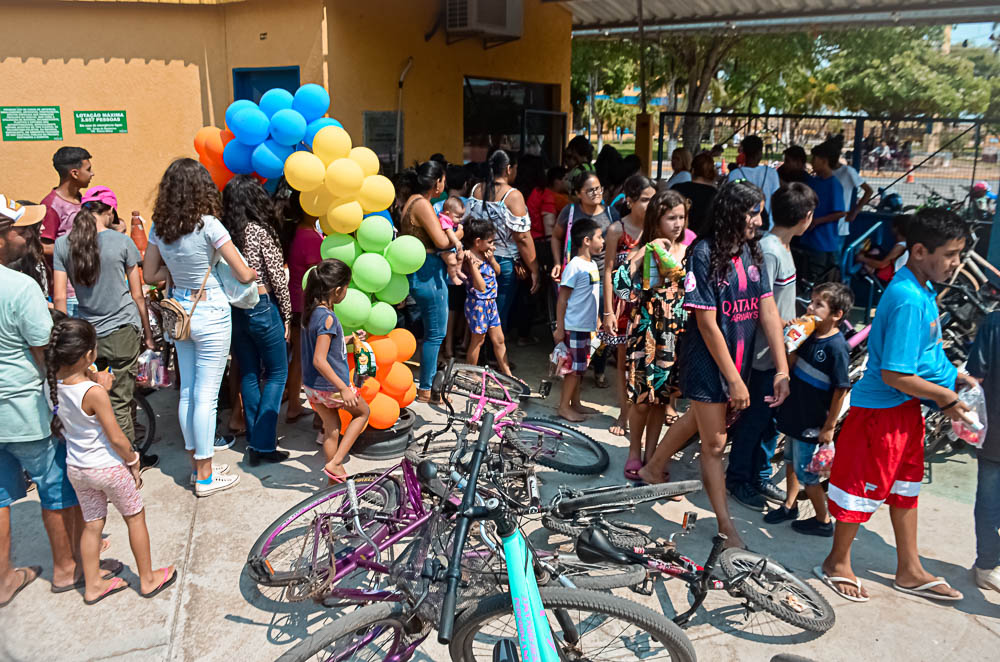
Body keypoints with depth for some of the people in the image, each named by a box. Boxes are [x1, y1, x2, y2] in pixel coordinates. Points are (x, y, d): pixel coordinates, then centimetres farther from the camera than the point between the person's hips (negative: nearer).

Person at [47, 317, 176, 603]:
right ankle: (148, 579, 25)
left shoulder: (54, 386, -10)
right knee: (135, 518, 13)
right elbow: (116, 438, -20)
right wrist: (134, 461, -4)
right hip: (108, 467, -6)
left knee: (92, 524, 20)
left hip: (76, 469, 6)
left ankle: (93, 585, 32)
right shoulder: (95, 393, -28)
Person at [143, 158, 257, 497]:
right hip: (211, 314, -7)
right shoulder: (208, 225, -18)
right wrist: (254, 272, 5)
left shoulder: (159, 227, 0)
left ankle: (197, 463, 28)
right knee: (206, 394, 0)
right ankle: (205, 477, 10)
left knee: (187, 390, 15)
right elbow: (243, 275, -15)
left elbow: (150, 274, 8)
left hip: (180, 313, 7)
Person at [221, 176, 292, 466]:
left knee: (249, 374, 14)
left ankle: (254, 440, 22)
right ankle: (263, 444, 1)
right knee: (277, 373, 6)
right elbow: (277, 276, -10)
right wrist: (286, 315, 0)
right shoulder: (260, 230, -11)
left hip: (233, 309, 6)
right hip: (261, 307, -5)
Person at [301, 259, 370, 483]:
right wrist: (343, 388, -25)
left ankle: (335, 477, 31)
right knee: (362, 412, 15)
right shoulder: (327, 318, -25)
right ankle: (334, 464, 10)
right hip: (330, 386, -8)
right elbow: (319, 360, -28)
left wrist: (348, 339, 24)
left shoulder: (310, 311, 2)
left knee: (331, 427, 20)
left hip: (312, 386, 8)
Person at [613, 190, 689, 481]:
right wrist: (641, 255, -24)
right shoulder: (642, 251, -6)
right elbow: (621, 287, -21)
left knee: (662, 396, 11)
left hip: (675, 336, 3)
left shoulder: (687, 253, 4)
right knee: (642, 397, 3)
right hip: (645, 333, -3)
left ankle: (651, 454, 26)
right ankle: (634, 452, 24)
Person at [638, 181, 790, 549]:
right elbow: (707, 323, -20)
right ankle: (726, 527, 15)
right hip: (708, 362, -7)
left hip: (738, 358, 7)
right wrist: (734, 379, -19)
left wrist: (782, 369, -6)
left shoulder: (750, 251, 3)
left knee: (699, 418, 23)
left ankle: (653, 470, 45)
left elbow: (768, 311, -1)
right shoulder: (704, 254, -18)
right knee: (714, 443, 2)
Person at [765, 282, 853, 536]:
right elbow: (790, 366, 11)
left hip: (813, 424, -8)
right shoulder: (810, 335, 1)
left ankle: (823, 520, 24)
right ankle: (789, 506, 41)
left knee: (806, 473, 5)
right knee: (791, 461, 22)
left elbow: (842, 389, -20)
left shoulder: (836, 346, -22)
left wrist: (830, 427, -16)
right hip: (795, 415, 8)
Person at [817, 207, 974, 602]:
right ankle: (837, 563, 25)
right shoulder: (909, 301, -26)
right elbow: (895, 375, -28)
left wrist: (956, 377, 9)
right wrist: (945, 397, -16)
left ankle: (909, 570, 35)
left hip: (907, 407, 10)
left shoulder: (923, 290, 5)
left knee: (906, 485, 19)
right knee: (865, 487, 5)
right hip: (882, 409, -10)